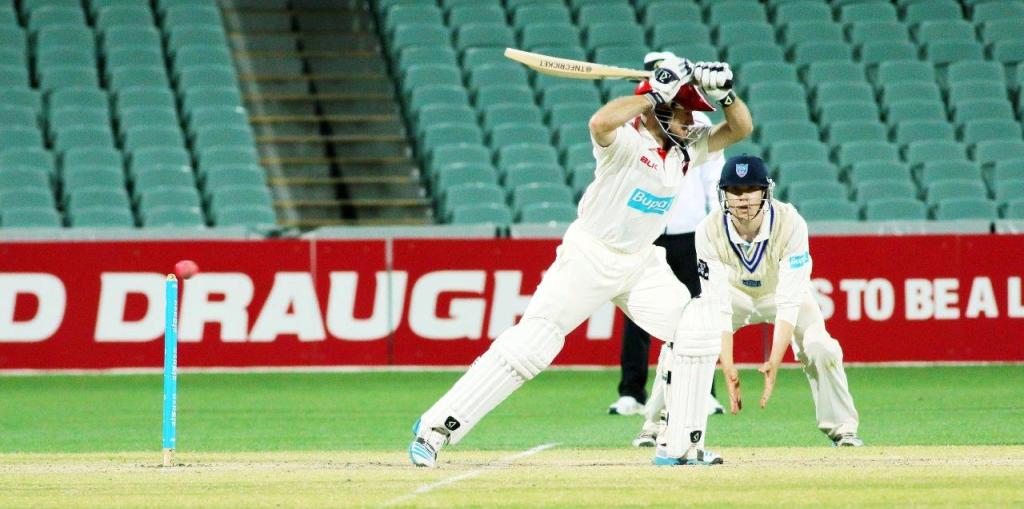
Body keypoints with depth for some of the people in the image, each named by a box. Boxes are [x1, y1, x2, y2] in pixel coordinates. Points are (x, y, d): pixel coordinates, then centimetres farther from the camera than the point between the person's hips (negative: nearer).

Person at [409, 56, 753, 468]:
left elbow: (740, 128, 3)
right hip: (589, 259, -7)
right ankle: (436, 428, -6)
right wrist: (654, 95, -36)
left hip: (641, 263, 7)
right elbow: (600, 122, -43)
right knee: (529, 346, -12)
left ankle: (681, 447, 0)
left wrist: (722, 90, -15)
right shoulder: (627, 141, -20)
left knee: (698, 330, -7)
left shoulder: (688, 147, 1)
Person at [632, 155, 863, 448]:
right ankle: (658, 426, 1)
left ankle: (842, 430, -7)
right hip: (734, 293, 1)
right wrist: (728, 368, -39)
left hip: (780, 293, -1)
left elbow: (789, 302, -34)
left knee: (820, 349, -25)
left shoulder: (790, 223, -33)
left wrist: (774, 362, -43)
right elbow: (719, 305, -30)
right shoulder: (709, 231, -29)